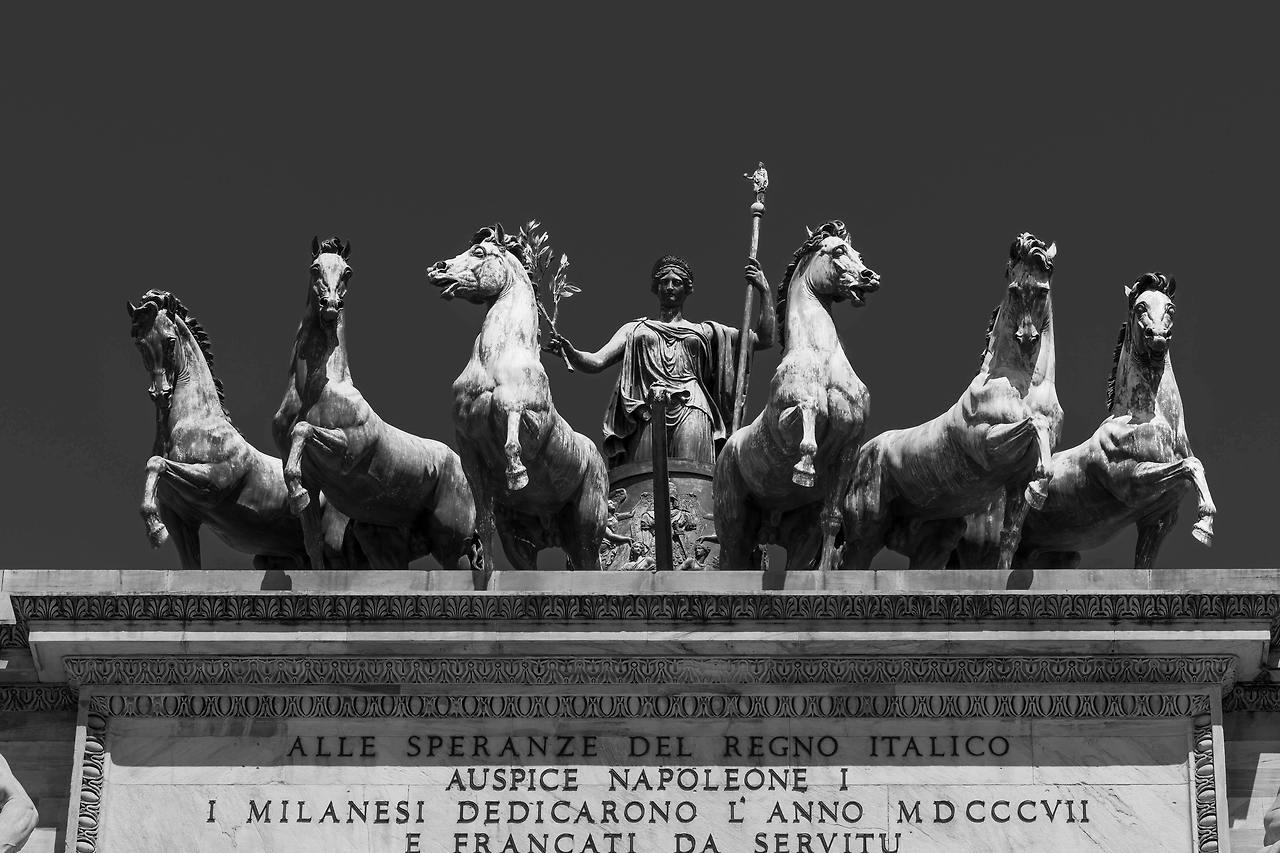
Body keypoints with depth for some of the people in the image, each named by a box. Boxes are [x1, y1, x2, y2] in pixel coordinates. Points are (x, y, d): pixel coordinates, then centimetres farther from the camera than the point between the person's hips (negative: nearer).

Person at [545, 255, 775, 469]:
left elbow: (764, 340, 24)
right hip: (646, 412, 0)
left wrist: (764, 291, 16)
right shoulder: (635, 330, 28)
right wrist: (569, 352, -5)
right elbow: (596, 361, 16)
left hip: (691, 408, 0)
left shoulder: (704, 332, 27)